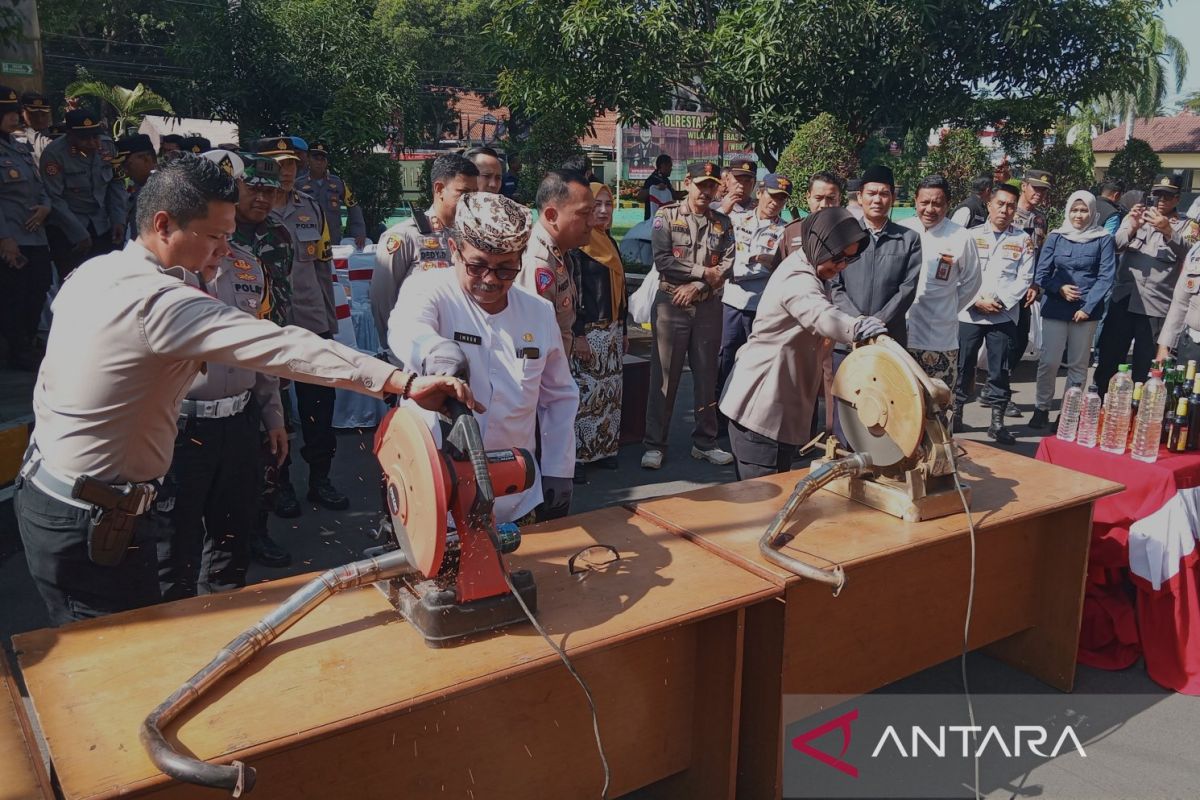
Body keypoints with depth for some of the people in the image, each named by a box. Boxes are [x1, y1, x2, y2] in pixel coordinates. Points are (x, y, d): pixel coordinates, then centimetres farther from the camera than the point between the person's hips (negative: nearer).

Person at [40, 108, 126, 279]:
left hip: (101, 227, 4)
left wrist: (118, 220, -4)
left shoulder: (106, 148, 0)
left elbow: (115, 185, 8)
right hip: (66, 232, -4)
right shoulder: (54, 153, -14)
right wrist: (79, 234, -15)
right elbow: (54, 199, -15)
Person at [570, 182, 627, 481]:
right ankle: (575, 456, 0)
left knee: (609, 393, 10)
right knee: (582, 394, -7)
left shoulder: (610, 243, 16)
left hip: (612, 331, 8)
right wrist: (578, 334, -19)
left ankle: (603, 449, 20)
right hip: (587, 332, -8)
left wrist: (624, 330, 19)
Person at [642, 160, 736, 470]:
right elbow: (662, 260, -12)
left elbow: (728, 264, -2)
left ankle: (705, 441, 20)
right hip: (671, 304, -3)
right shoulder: (667, 216, 0)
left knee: (707, 375, 9)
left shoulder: (723, 223, 10)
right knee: (664, 376, 0)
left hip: (709, 306, 4)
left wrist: (696, 286, -14)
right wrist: (703, 272, -10)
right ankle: (654, 444, 7)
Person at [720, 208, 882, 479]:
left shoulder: (806, 272, 13)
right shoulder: (797, 279, -22)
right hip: (763, 407, -10)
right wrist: (857, 327, -62)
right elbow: (821, 315, -44)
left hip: (777, 403, 10)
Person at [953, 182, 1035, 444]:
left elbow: (1024, 278, 1)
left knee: (1000, 369, 3)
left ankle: (997, 421, 10)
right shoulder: (972, 235, 4)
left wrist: (1000, 301, -10)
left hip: (1004, 315, 0)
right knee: (963, 366, 5)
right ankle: (955, 414, 16)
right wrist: (977, 301, -10)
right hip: (969, 313, 0)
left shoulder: (1022, 240, 5)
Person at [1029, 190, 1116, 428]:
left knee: (1078, 364, 6)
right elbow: (1041, 274, 4)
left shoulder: (1102, 239, 0)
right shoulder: (1055, 237, 4)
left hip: (1086, 311, 0)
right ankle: (1042, 408, 10)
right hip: (1055, 309, 1)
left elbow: (1106, 276, -4)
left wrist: (1088, 307, -12)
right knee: (1048, 362, -3)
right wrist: (1059, 288, -14)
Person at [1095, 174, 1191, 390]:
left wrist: (1167, 231, -29)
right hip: (1123, 300, 2)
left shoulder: (1184, 226, 7)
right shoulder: (1136, 217, 12)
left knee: (1145, 366, 4)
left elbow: (1187, 252, -12)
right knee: (1109, 358, 5)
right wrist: (1132, 228, -25)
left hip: (1156, 306, -2)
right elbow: (1116, 244, -4)